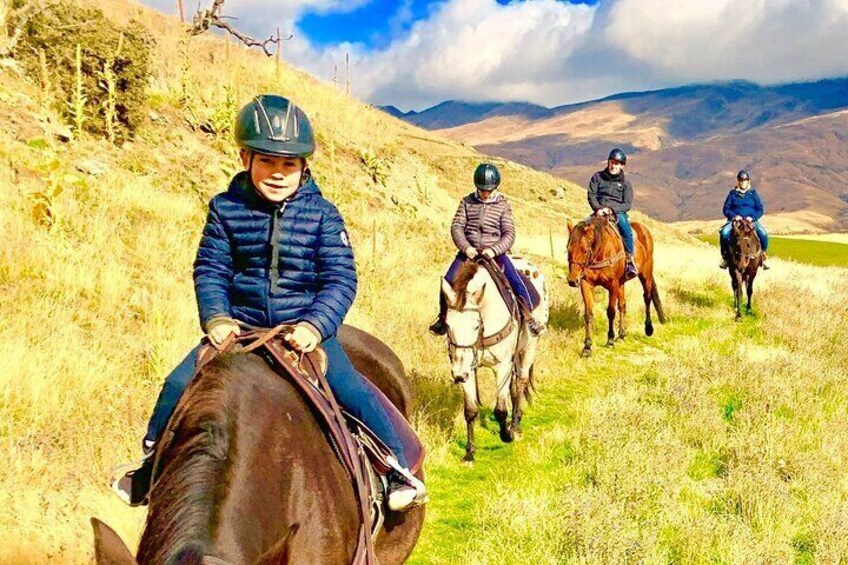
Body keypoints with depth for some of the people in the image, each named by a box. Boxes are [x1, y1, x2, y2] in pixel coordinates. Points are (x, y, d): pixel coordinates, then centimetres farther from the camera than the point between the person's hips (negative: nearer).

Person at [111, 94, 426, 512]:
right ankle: (153, 460, 19)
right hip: (240, 325, 2)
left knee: (350, 388, -19)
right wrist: (216, 318, -14)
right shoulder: (226, 209, 0)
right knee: (180, 383, -7)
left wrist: (314, 325, -23)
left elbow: (340, 279, -7)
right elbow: (210, 270, 3)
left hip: (306, 326, -2)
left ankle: (398, 466, -1)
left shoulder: (321, 214, -4)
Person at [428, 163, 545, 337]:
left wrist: (494, 250, -21)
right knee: (449, 281, -16)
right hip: (469, 250, 1)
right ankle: (443, 317, 5)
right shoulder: (467, 202, 5)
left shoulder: (502, 205, 2)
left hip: (495, 252, -1)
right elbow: (457, 226, 0)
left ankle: (529, 318, -5)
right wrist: (465, 247, -17)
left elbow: (509, 234, -3)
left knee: (516, 282, -19)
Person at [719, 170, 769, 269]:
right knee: (724, 233, -31)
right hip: (735, 220, 0)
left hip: (751, 220, 0)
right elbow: (725, 209, 7)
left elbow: (760, 210, 8)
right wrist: (734, 216, -12)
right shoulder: (733, 194, 12)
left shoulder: (753, 194, 13)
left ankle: (762, 255, -6)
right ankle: (725, 256, -13)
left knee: (763, 234, -28)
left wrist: (752, 217, -12)